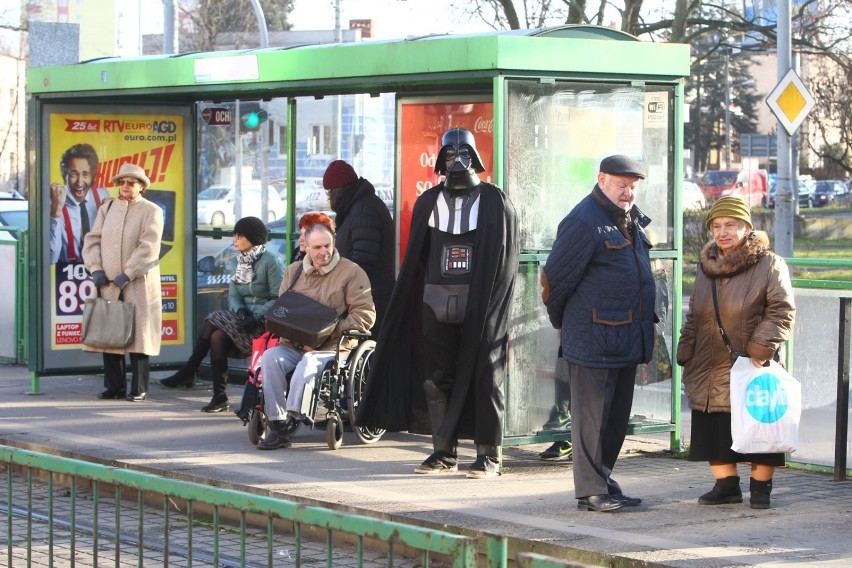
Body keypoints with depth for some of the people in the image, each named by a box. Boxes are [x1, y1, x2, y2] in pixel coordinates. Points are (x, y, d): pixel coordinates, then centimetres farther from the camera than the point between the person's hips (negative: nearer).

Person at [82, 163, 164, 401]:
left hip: (138, 284, -4)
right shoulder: (107, 208, 15)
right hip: (108, 283, 4)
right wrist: (95, 268, -4)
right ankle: (114, 386, 9)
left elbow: (148, 247, -10)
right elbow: (92, 239, 11)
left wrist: (127, 274, -16)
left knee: (138, 335, -5)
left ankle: (139, 389, 0)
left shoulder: (151, 211, 0)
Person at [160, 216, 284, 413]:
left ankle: (188, 373, -13)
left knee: (213, 322, -23)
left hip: (265, 322, -7)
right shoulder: (240, 261, 16)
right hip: (244, 316, 7)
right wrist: (240, 310, -12)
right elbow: (233, 295, 10)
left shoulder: (271, 261, -8)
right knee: (217, 335, -19)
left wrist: (255, 316, -23)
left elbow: (279, 299, -14)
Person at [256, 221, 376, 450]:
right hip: (294, 345, 4)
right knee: (270, 358, -26)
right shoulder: (294, 271, 16)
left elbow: (366, 315, -5)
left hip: (332, 348, -4)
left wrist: (328, 333, -13)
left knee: (309, 362, -36)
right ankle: (277, 427, -28)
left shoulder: (351, 272, 2)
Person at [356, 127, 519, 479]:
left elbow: (506, 259, 0)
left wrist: (493, 303, -9)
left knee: (484, 378, -2)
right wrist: (412, 306, 3)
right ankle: (444, 453, 12)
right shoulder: (429, 202, 12)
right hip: (437, 302, 4)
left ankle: (489, 455, 4)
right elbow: (416, 258, 11)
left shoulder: (495, 201, 2)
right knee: (437, 379, 4)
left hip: (480, 305, -3)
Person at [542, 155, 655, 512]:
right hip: (593, 339, -9)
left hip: (627, 339, 9)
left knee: (617, 415, 14)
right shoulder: (584, 222, -13)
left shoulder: (631, 221, 15)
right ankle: (590, 491, 2)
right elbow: (556, 277, -10)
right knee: (591, 415, -3)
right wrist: (561, 321, 3)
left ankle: (603, 481, 23)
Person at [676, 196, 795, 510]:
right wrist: (687, 355, 12)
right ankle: (727, 484, 17)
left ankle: (760, 486, 12)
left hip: (752, 369, -5)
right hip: (712, 372, 5)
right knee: (715, 431, 5)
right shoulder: (707, 266, 13)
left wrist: (761, 349, -18)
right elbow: (694, 317, 19)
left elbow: (782, 312, -10)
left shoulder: (770, 265, -5)